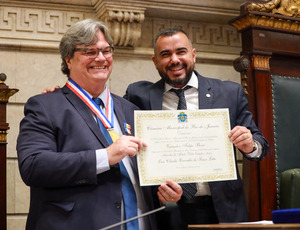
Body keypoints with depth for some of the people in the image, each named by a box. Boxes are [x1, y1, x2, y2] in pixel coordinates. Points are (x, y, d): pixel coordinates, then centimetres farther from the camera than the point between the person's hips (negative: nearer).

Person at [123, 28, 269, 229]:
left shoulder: (231, 93, 4)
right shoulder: (139, 96, 1)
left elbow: (261, 145, 6)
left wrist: (250, 146, -16)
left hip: (222, 210, 1)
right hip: (166, 212, -1)